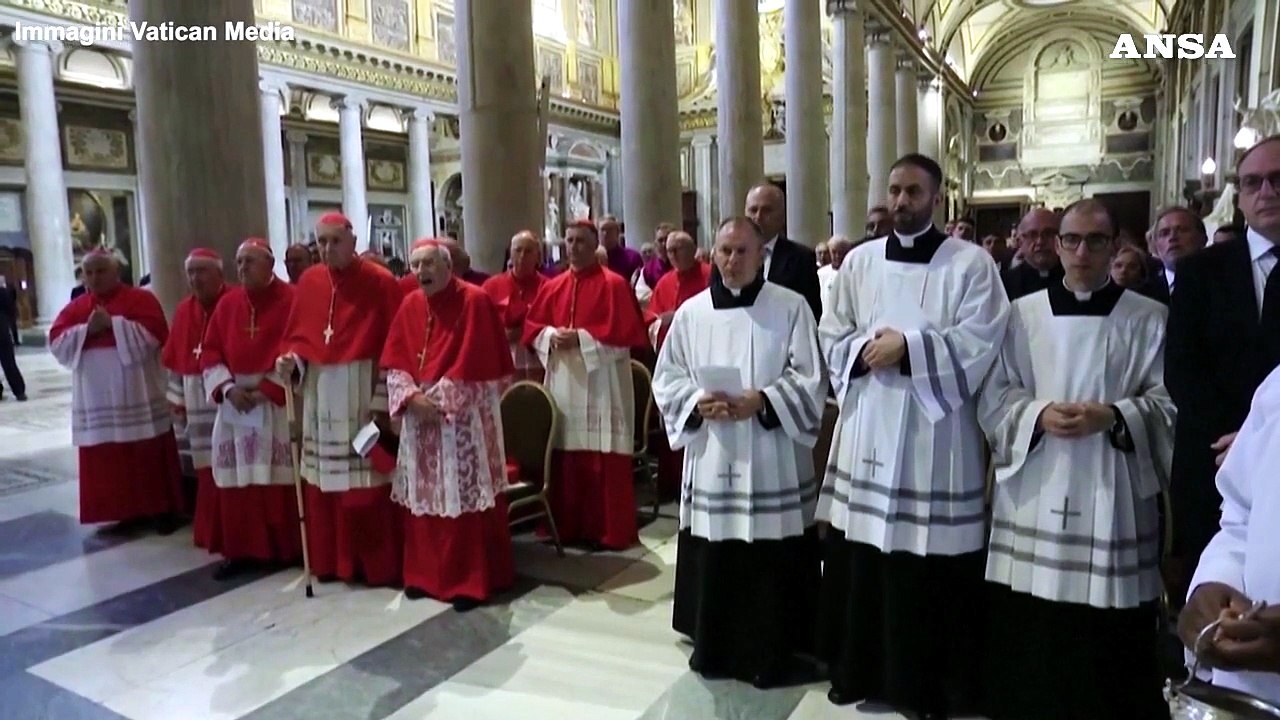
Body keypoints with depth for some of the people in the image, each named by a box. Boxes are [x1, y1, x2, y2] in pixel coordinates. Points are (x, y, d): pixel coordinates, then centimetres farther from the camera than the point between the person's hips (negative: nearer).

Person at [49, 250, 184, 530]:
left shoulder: (141, 299, 0)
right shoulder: (74, 308, 13)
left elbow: (153, 334, -13)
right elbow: (56, 343, 3)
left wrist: (113, 323, -15)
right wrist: (87, 329, -11)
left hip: (137, 396, -4)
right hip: (96, 400, 5)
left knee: (149, 456, 0)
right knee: (108, 460, 6)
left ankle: (161, 510, 8)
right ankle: (127, 511, 16)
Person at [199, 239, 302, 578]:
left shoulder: (290, 299, -6)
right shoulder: (227, 303, 11)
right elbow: (211, 352, 10)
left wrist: (266, 390, -14)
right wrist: (228, 388, -6)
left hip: (277, 402, -5)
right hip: (235, 401, 5)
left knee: (277, 476, -1)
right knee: (235, 477, 5)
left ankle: (283, 548, 11)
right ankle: (240, 549, 14)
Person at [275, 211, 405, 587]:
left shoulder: (381, 282, -7)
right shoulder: (308, 282, 8)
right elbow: (297, 334, 14)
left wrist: (383, 399, -13)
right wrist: (290, 359, -8)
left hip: (362, 391, -5)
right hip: (319, 393, 5)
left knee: (366, 481, -1)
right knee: (324, 482, 11)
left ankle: (376, 564, 12)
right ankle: (330, 560, 24)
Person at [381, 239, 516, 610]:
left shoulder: (475, 301, -9)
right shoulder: (410, 306, 9)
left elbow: (472, 363, -14)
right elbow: (394, 362, 6)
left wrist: (438, 399, -14)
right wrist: (413, 397, -11)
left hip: (465, 415, -6)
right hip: (419, 413, 6)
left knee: (465, 497, -3)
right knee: (422, 496, 11)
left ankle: (472, 580, 9)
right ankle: (425, 574, 25)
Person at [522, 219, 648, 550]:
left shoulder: (614, 284, -3)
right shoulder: (553, 287, 13)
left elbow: (626, 332, -11)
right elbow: (532, 326, 14)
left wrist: (582, 338, -16)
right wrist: (551, 336, -7)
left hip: (601, 383, -5)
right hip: (563, 381, 5)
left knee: (604, 460, -3)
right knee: (567, 456, 9)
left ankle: (611, 531, 7)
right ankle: (569, 526, 21)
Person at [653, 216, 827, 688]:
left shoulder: (791, 307, -1)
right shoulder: (691, 312, 6)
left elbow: (811, 378, -4)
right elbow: (666, 377, 7)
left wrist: (763, 400, -17)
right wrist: (698, 401, -11)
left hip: (772, 461, -2)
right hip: (710, 458, 2)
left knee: (772, 561, 4)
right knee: (712, 559, 9)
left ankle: (769, 654, 21)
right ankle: (713, 647, 27)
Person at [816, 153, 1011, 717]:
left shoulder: (970, 262, 0)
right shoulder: (859, 261, 11)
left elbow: (980, 340, -10)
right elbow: (832, 337, 11)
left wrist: (908, 347, -16)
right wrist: (866, 350, -9)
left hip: (935, 432, -3)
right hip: (866, 427, 4)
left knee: (932, 565, 2)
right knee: (860, 558, 8)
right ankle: (859, 669, 26)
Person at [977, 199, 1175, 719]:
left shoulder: (1149, 318, 4)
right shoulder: (1022, 314, 7)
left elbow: (1168, 402, 1)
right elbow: (993, 395, 4)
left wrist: (1111, 417, -16)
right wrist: (1039, 415, -13)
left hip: (1113, 494, -1)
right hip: (1035, 491, 1)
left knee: (1109, 635, 3)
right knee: (1028, 631, 5)